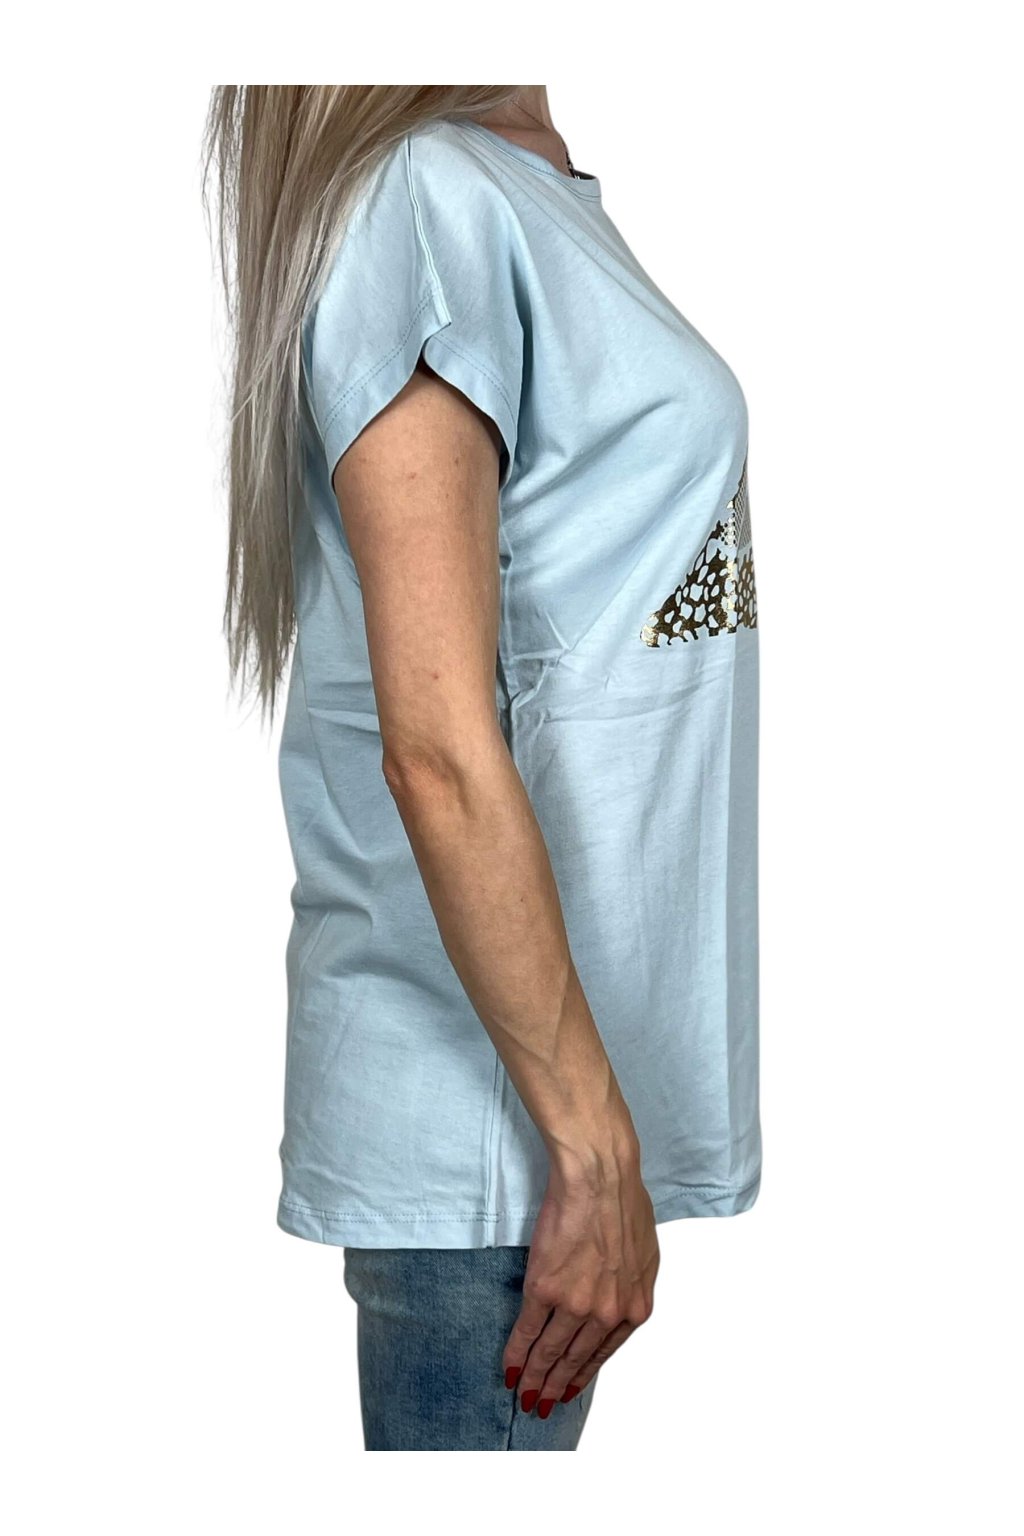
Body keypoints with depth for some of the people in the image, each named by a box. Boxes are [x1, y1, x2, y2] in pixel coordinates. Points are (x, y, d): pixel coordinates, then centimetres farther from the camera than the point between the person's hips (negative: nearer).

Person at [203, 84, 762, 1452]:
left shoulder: (547, 194, 13)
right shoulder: (422, 196, -15)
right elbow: (438, 746, -22)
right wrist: (591, 1145, -18)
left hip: (578, 1037, 9)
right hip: (487, 1105, -8)